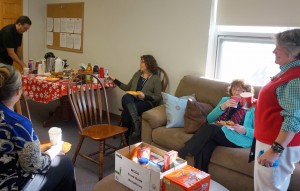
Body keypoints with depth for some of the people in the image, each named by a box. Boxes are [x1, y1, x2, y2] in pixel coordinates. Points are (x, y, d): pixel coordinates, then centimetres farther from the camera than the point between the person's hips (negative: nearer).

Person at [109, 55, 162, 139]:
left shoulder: (156, 78, 4)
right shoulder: (137, 74, 19)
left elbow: (158, 97, 1)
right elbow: (127, 87, 23)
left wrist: (145, 96, -13)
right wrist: (115, 80, 17)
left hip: (146, 103, -4)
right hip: (132, 100, 4)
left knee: (126, 112, -33)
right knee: (126, 97, -34)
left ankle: (125, 136, -18)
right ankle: (136, 127, -40)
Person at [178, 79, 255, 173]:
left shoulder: (253, 107, 10)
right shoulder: (225, 100, 23)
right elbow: (209, 119, 13)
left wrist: (244, 130, -16)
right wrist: (222, 107, -2)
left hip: (237, 138, -3)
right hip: (215, 132, 4)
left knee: (209, 127, -33)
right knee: (203, 147, -33)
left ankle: (181, 153, -32)